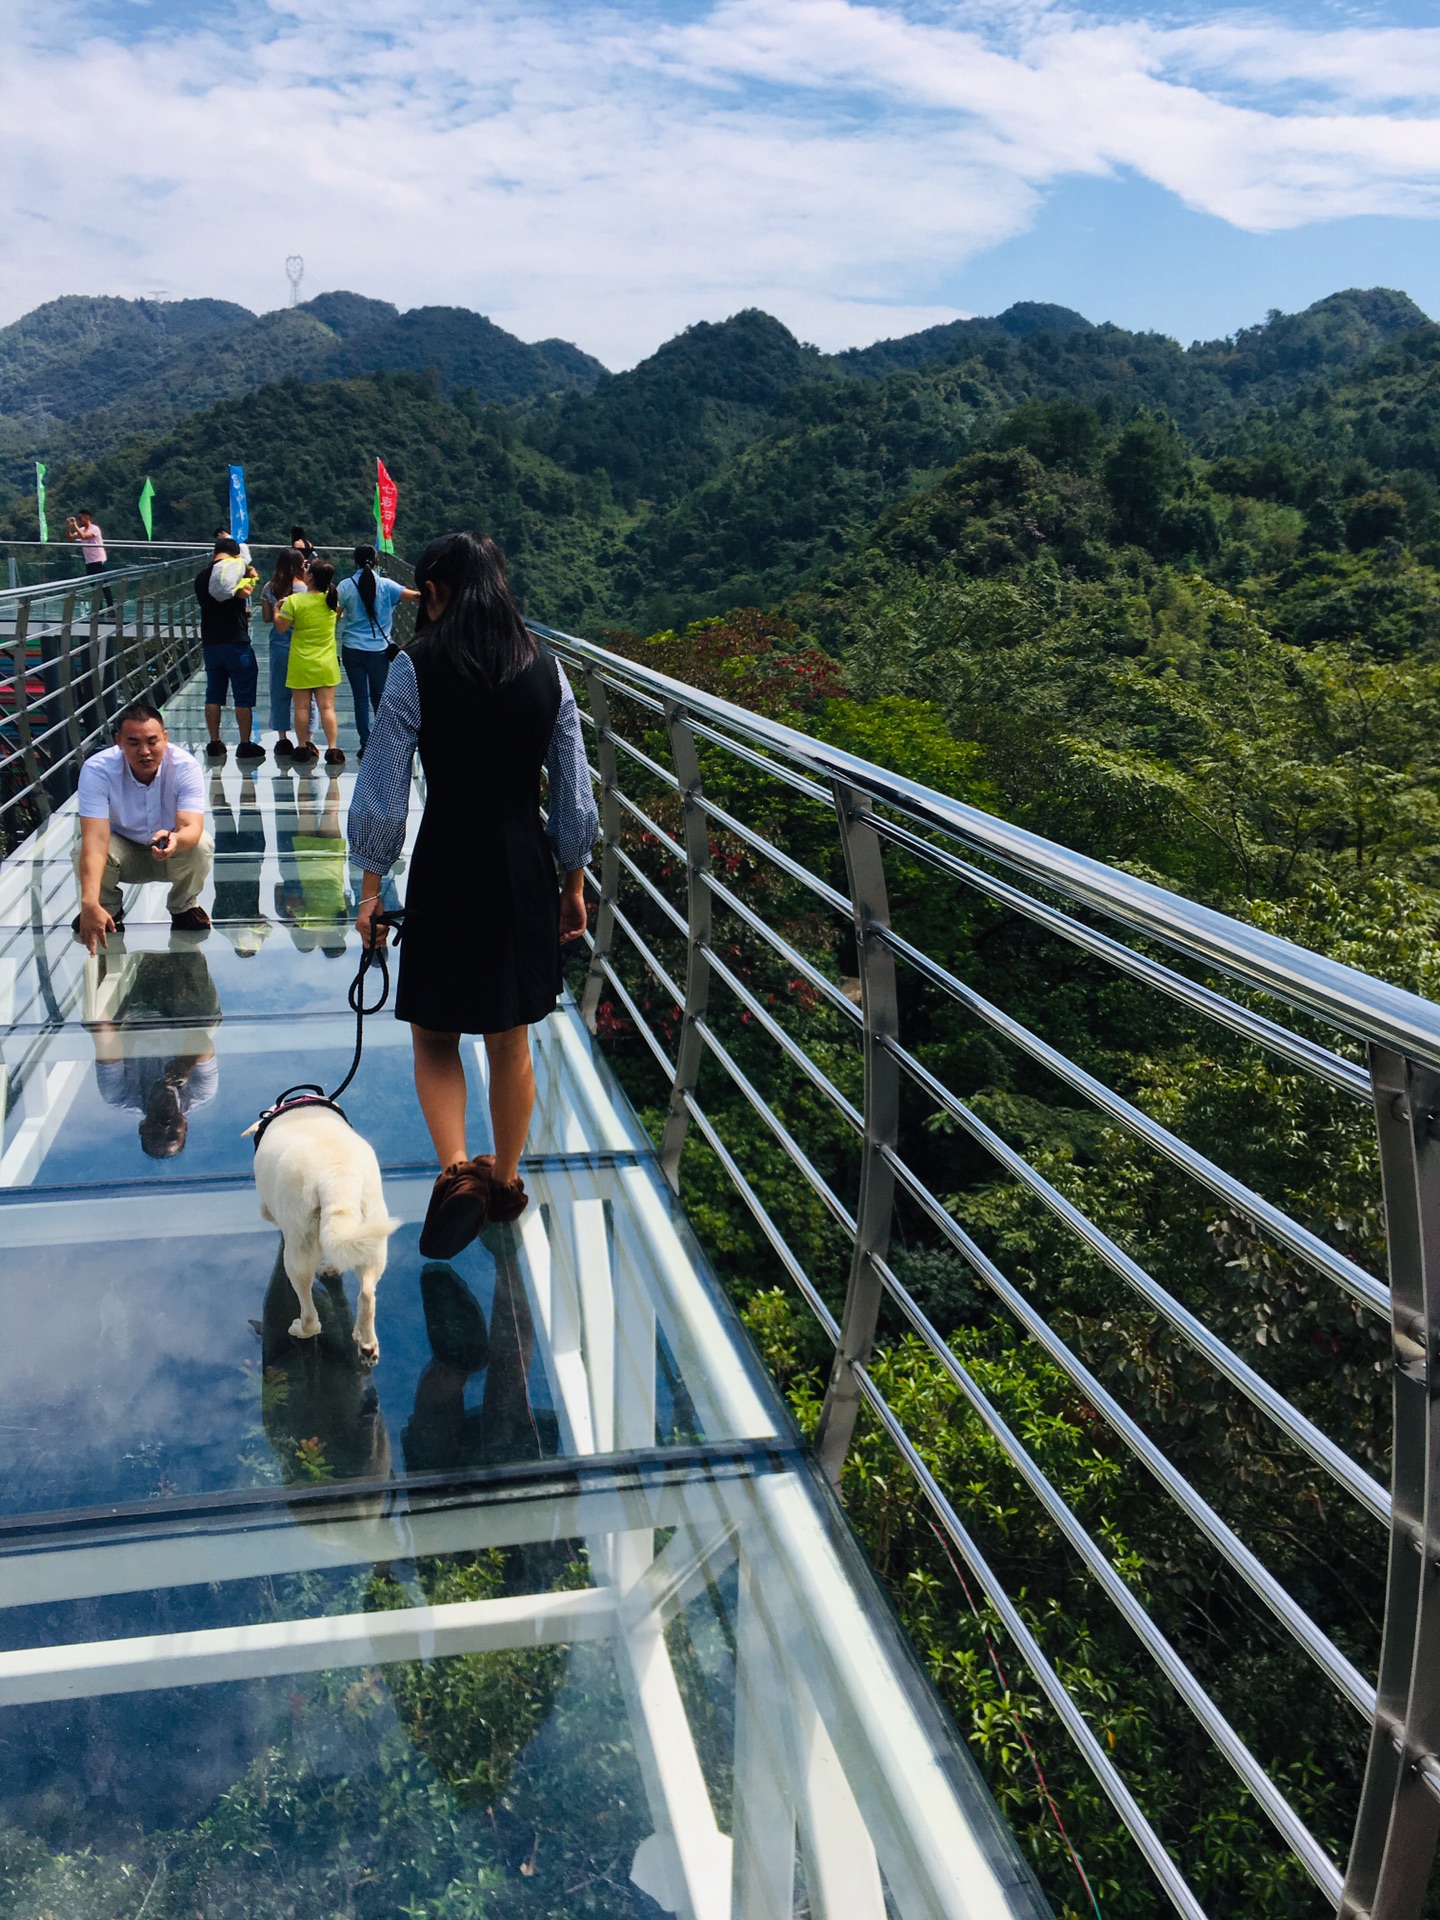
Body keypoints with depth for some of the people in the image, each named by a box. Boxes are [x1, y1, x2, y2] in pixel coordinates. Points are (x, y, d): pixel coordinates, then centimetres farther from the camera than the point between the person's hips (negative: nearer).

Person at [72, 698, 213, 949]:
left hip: (171, 853, 0)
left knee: (201, 845, -32)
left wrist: (175, 840, -65)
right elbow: (96, 838, -38)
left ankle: (183, 907, 0)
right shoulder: (97, 770, -28)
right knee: (84, 850, -31)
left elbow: (192, 827, -37)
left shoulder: (186, 766, -26)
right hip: (123, 849, 0)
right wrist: (89, 903, -53)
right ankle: (110, 909, 3)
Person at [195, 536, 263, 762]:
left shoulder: (201, 576, 12)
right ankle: (245, 745, 4)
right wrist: (250, 578, -6)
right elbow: (244, 592, -26)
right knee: (244, 697, 2)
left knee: (213, 695, 12)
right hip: (236, 643, -6)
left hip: (210, 643, 6)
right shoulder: (235, 567, -9)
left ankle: (214, 744, 15)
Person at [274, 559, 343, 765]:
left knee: (302, 707, 7)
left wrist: (277, 609, 11)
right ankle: (333, 748, -4)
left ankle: (302, 747, 14)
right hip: (326, 663, 2)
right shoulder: (333, 599, -3)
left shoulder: (294, 601, -13)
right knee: (327, 707, 2)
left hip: (301, 663, -2)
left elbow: (281, 626, -7)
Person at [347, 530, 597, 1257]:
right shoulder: (545, 668, 0)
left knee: (435, 1033, 14)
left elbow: (383, 792, -9)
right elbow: (574, 792, 3)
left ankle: (456, 1171, -4)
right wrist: (573, 883, 14)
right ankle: (504, 1180, 32)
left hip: (448, 868, -3)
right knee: (510, 1040, 17)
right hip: (525, 869, 3)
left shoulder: (416, 668, -10)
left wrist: (372, 885, 2)